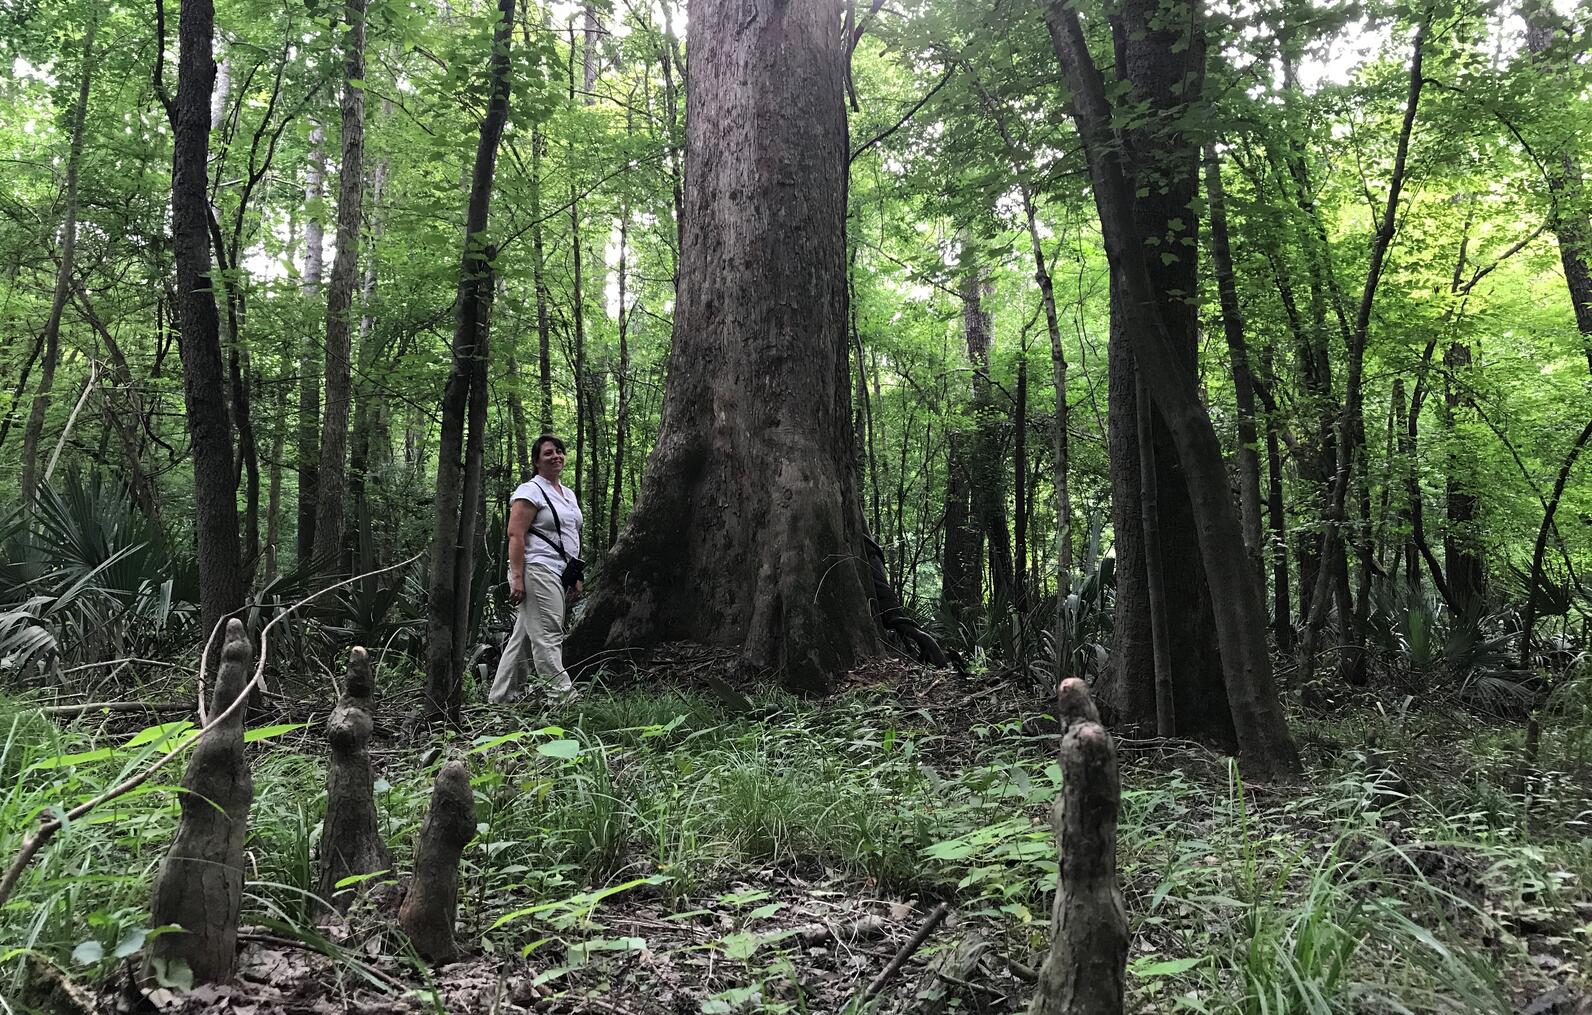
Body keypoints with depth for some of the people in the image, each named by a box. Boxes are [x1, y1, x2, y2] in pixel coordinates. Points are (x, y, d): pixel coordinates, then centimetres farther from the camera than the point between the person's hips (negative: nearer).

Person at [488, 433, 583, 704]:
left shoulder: (568, 494, 22)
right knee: (548, 636, -13)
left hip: (557, 575, 9)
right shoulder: (530, 491, -6)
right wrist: (517, 578, -21)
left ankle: (499, 699, 17)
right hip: (537, 571, -9)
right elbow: (515, 535, -13)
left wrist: (577, 577, 21)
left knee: (523, 638, 11)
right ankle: (563, 696, -15)